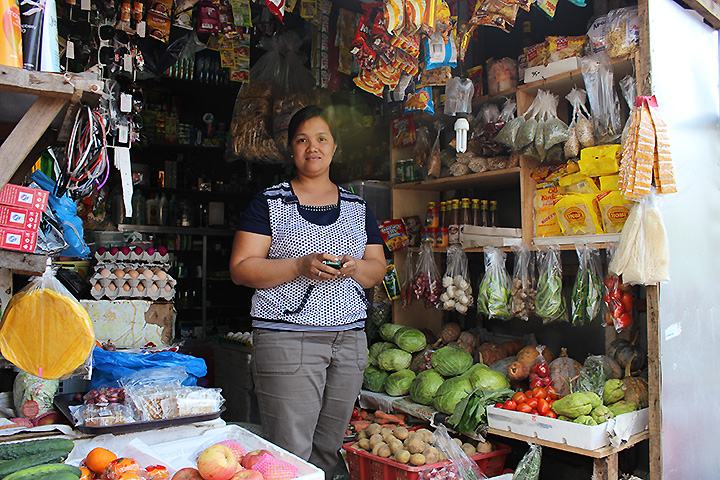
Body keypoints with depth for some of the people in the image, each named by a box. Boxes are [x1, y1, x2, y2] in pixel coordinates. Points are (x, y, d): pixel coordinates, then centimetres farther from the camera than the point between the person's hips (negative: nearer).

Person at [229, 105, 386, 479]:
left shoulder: (356, 207, 15)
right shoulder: (269, 203, 3)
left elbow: (378, 269, 16)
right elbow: (240, 269, -3)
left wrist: (353, 267, -6)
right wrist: (300, 267, -16)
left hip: (349, 337, 4)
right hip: (287, 337, -4)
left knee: (328, 449, 8)